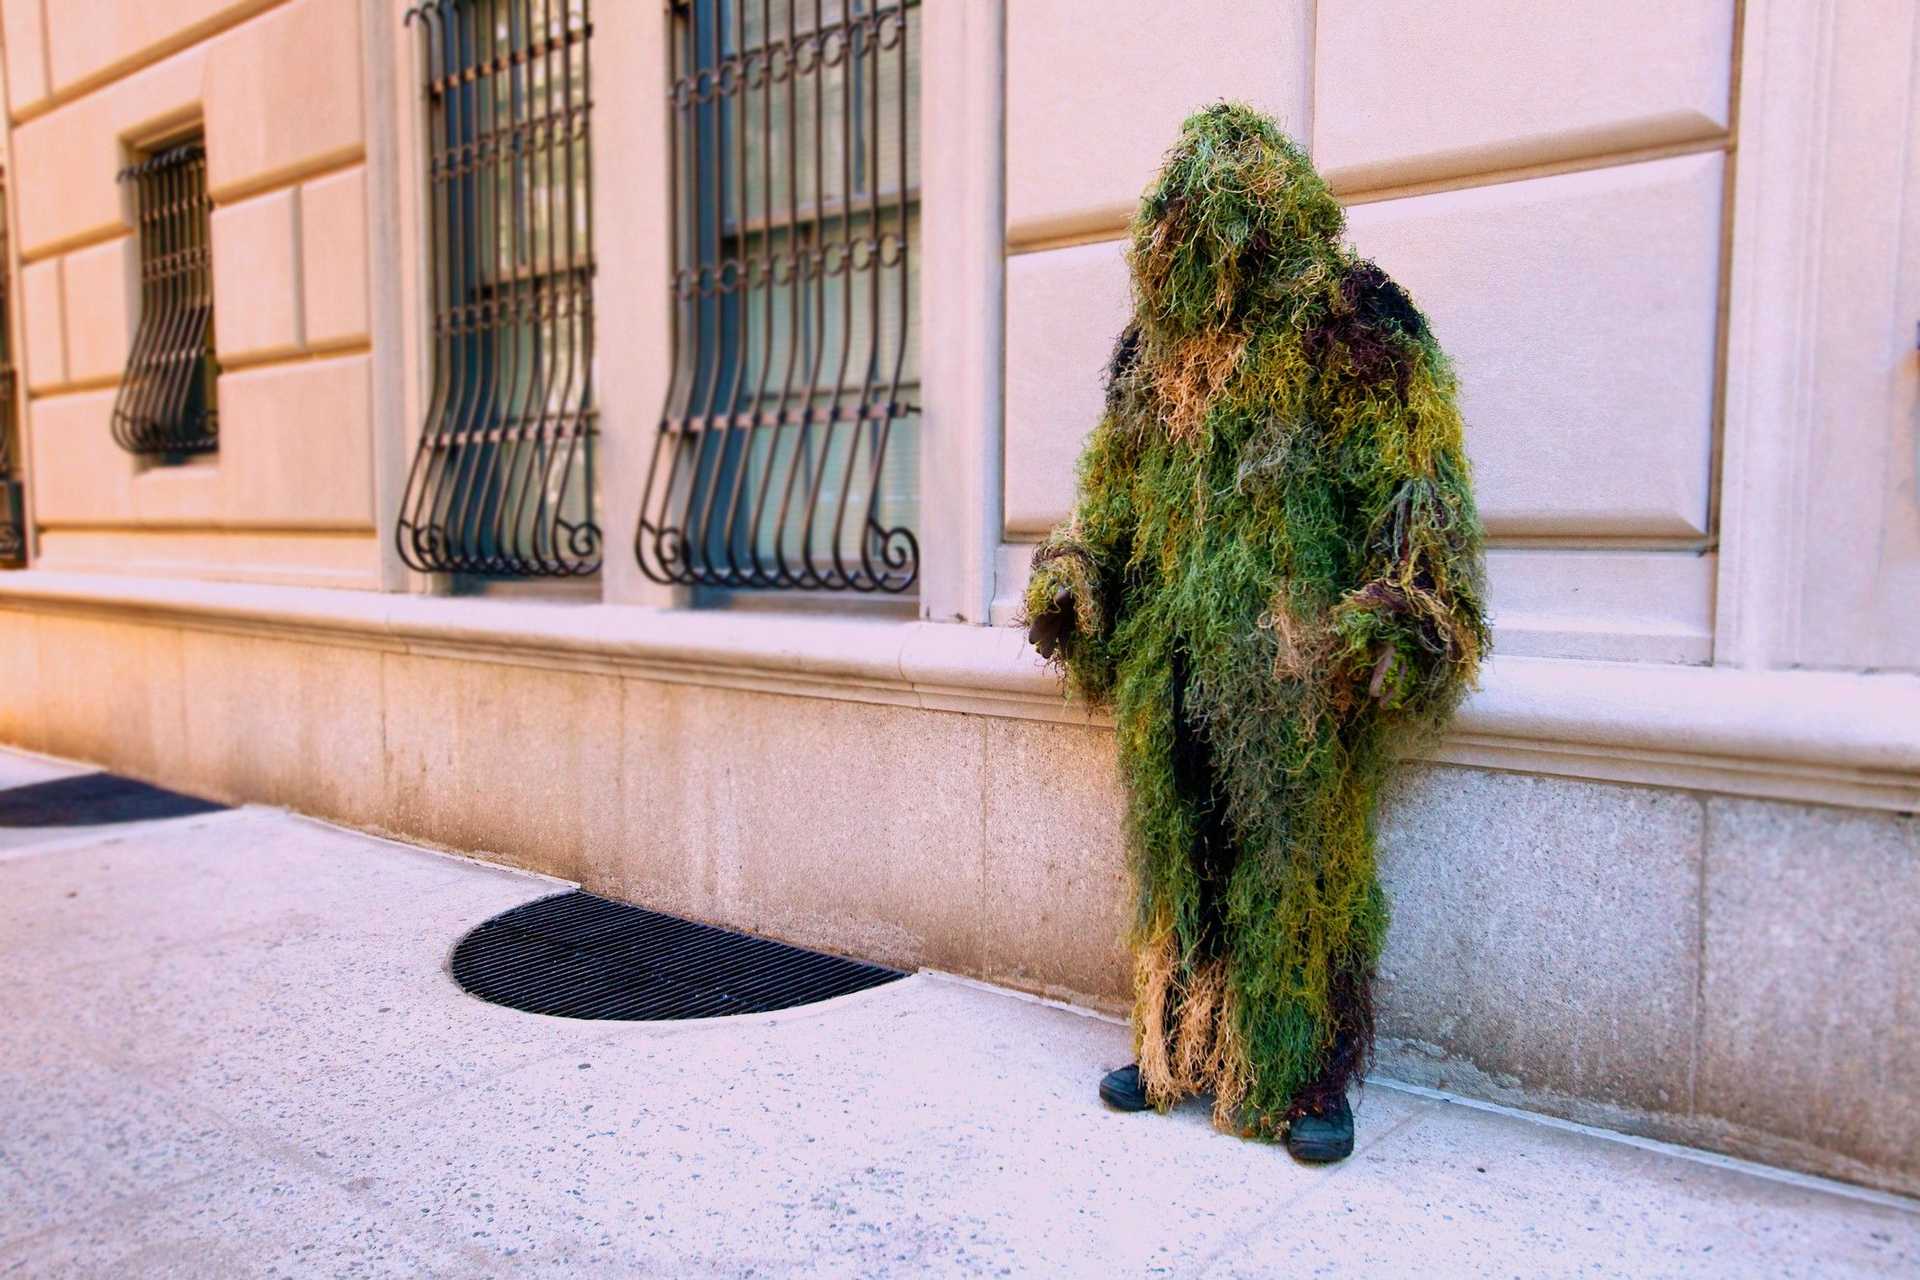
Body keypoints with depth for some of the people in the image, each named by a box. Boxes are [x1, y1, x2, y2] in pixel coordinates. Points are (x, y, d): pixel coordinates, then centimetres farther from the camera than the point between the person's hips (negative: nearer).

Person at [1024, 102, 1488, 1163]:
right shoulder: (1154, 347, 15)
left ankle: (1308, 1081, 13)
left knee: (1296, 854, -1)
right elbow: (1113, 488, 21)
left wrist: (1388, 621, -18)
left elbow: (1419, 483, -8)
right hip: (1171, 649, 6)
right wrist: (1071, 580, 8)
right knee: (1174, 846, 10)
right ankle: (1183, 1050, 25)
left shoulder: (1352, 324, -3)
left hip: (1294, 656, -5)